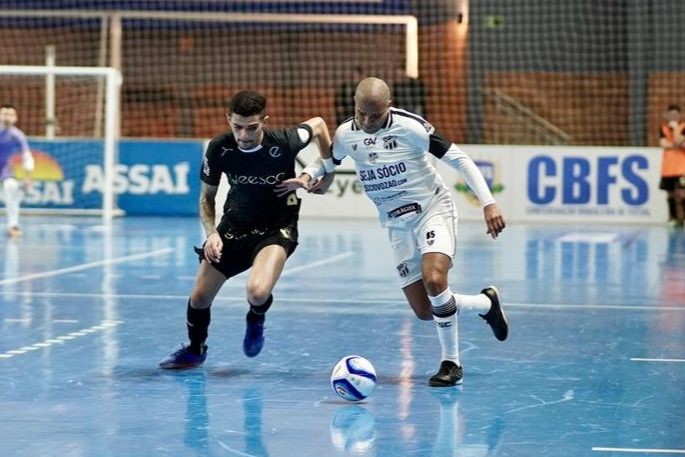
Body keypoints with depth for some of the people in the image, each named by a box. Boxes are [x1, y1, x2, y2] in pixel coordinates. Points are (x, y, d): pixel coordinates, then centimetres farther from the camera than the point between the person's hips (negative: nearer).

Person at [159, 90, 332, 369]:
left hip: (277, 228, -4)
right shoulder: (219, 149, -16)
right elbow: (207, 196, 1)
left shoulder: (284, 142, -24)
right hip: (234, 225, 4)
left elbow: (318, 124, -1)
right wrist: (212, 233, -14)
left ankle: (256, 320, 11)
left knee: (257, 291, -30)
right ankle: (195, 350, 39)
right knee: (199, 297, 5)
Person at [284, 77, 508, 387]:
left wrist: (488, 203, -22)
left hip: (433, 209, -5)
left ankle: (451, 363, -8)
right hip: (396, 224, 5)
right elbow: (327, 160, 15)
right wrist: (307, 176, -8)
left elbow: (458, 158, -16)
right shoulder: (346, 135, -6)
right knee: (424, 310, 0)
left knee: (433, 280, -29)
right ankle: (487, 303, 28)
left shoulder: (410, 127, -21)